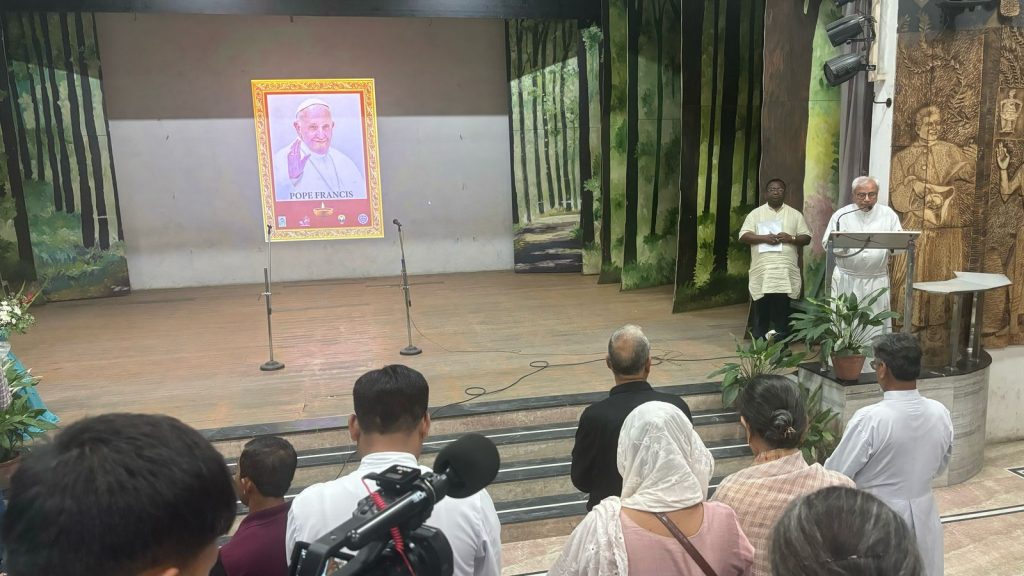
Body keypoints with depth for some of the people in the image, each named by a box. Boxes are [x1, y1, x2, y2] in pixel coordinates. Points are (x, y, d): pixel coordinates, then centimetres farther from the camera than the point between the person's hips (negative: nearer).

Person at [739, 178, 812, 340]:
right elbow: (743, 236, -1)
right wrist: (764, 238, -16)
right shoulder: (755, 214, 9)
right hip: (762, 270, -1)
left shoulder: (795, 214, 12)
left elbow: (807, 238, 9)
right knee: (761, 309, 2)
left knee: (782, 310, 0)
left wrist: (791, 238, -11)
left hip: (786, 271, 1)